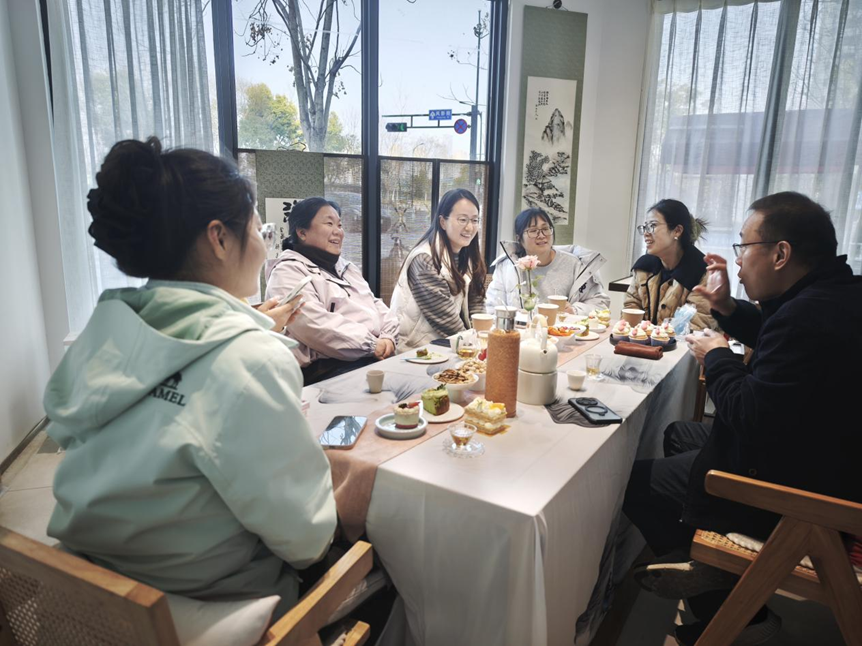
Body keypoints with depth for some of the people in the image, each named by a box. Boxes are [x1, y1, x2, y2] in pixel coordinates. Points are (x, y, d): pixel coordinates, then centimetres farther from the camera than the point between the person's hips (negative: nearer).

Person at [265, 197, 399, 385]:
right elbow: (317, 326, -16)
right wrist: (372, 345, -14)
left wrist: (388, 337, -1)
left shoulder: (346, 267, 26)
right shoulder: (288, 273, -3)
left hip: (378, 356, 8)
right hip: (327, 370, -8)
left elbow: (376, 306, 20)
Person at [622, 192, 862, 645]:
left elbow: (751, 416, -29)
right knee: (678, 436, 25)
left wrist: (716, 358, -12)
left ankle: (720, 608, 22)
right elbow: (775, 340, 19)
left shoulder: (809, 317, -32)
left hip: (796, 488, -11)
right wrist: (729, 309, 4)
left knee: (634, 482, -1)